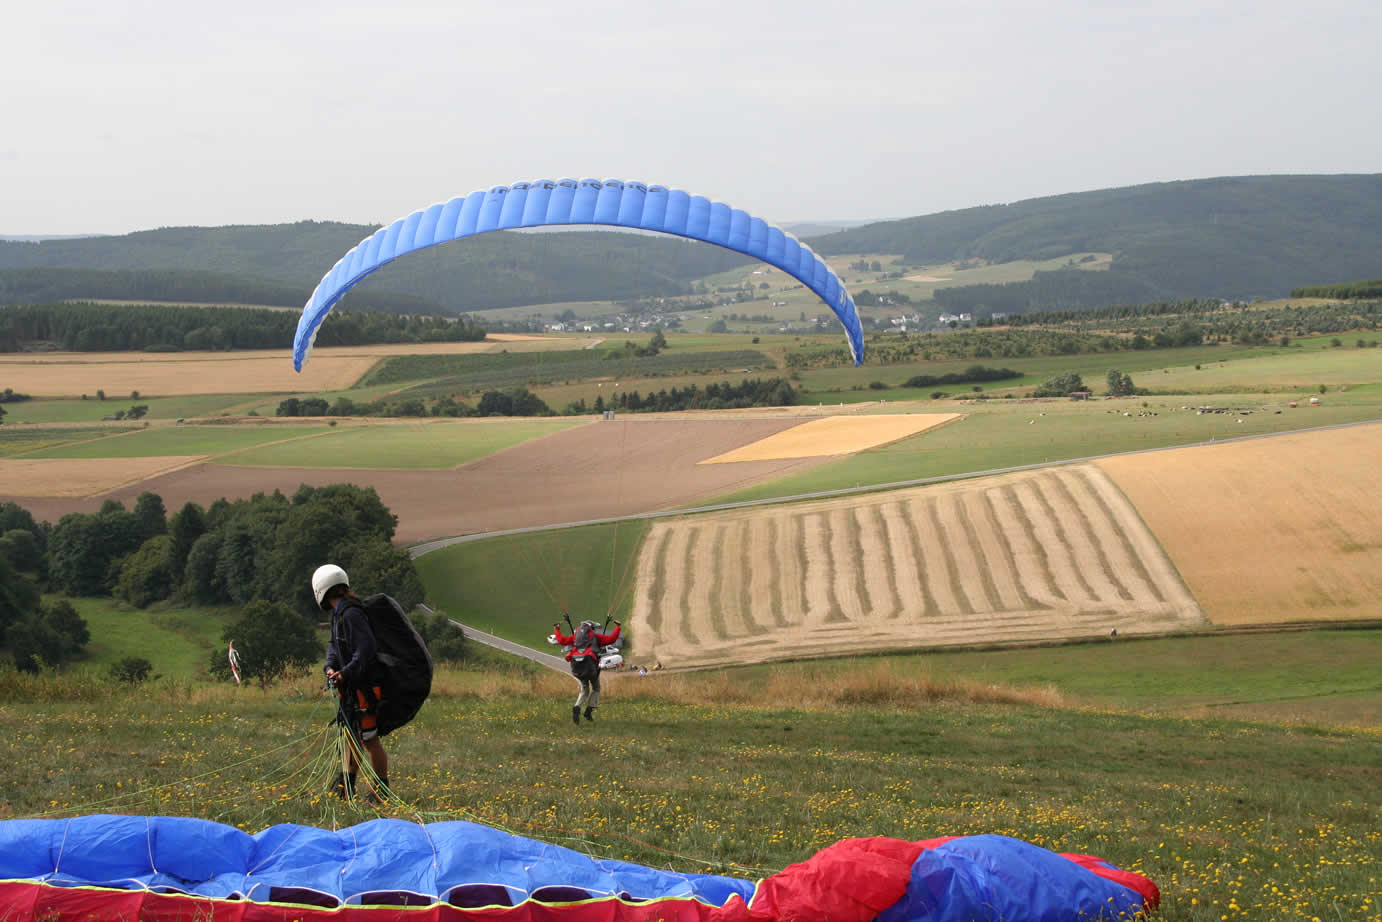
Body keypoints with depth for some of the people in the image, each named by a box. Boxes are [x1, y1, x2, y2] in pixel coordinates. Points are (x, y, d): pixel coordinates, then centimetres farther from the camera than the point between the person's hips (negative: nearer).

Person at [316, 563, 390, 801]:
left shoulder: (351, 614, -20)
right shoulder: (339, 614, 11)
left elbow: (366, 650, -26)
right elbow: (334, 645, 16)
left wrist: (345, 674, -27)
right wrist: (331, 667, -3)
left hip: (365, 688, -10)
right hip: (352, 687, 10)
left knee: (370, 739, -2)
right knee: (353, 736, 18)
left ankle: (383, 792, 7)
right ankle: (345, 789, 29)